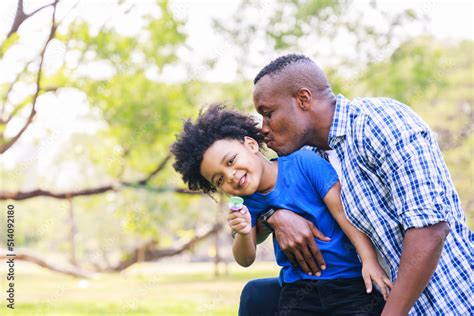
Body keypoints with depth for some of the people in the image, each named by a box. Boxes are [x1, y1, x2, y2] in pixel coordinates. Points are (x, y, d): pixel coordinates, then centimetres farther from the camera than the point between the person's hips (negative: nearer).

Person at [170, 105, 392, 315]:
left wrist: (369, 259, -19)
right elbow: (246, 260, 3)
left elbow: (343, 210, -11)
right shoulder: (248, 202, 5)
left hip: (352, 280, -4)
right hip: (297, 291, 4)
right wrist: (244, 234, -18)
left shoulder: (304, 162, -9)